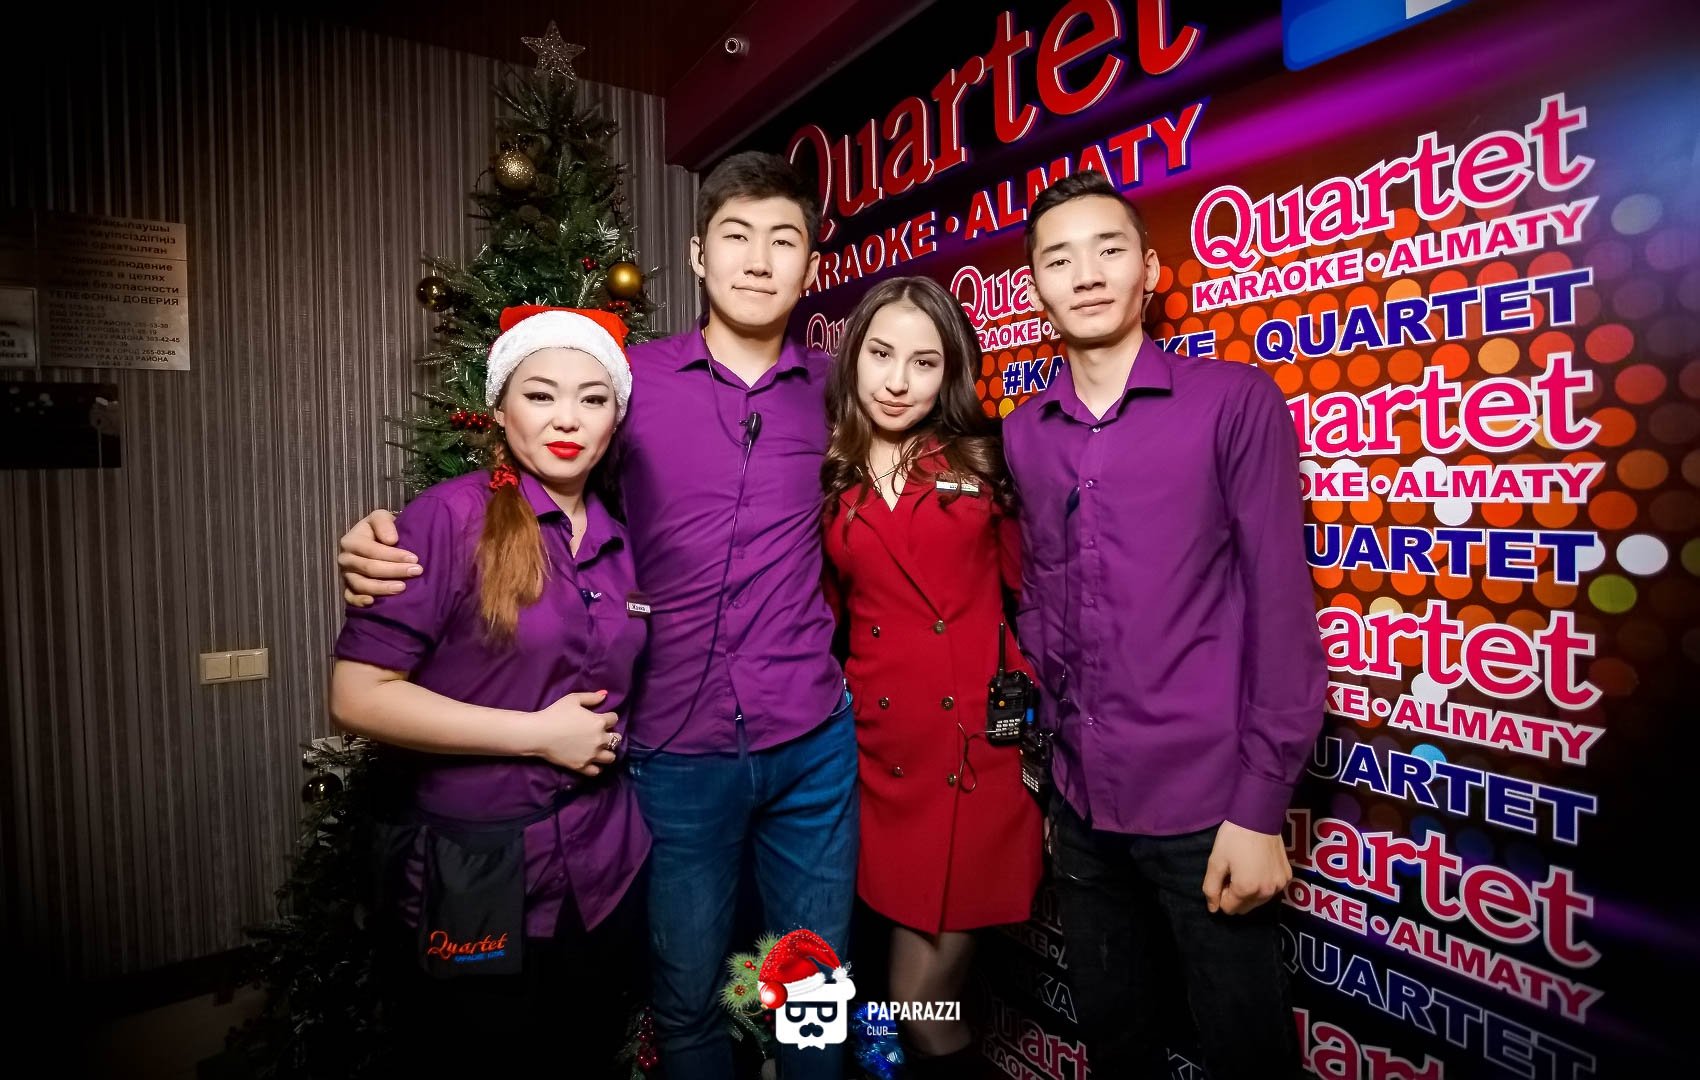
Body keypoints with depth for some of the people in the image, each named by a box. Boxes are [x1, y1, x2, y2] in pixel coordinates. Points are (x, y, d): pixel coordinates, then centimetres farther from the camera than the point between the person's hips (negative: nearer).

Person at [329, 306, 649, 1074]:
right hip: (473, 874, -5)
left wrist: (605, 739, 2)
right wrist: (539, 733, -18)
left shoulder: (615, 541, 4)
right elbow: (357, 696, -18)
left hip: (604, 869, 6)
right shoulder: (451, 516, -14)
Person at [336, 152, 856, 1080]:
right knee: (688, 999, 18)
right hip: (677, 750, -1)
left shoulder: (831, 386, 2)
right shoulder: (632, 376, -3)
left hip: (812, 743, 2)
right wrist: (390, 539, -12)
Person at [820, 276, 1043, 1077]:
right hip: (882, 743, 1)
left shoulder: (980, 459, 3)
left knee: (920, 1000, 6)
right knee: (926, 998, 12)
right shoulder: (824, 479, 5)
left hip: (983, 735, -1)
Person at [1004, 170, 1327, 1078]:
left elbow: (1281, 604, -10)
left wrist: (1260, 805, -12)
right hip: (1081, 803, 4)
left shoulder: (1234, 401, -8)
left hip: (1204, 801, -4)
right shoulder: (1021, 434, 4)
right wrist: (1044, 758, 7)